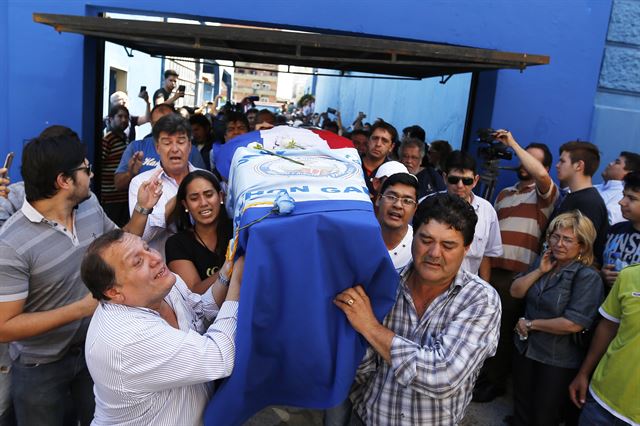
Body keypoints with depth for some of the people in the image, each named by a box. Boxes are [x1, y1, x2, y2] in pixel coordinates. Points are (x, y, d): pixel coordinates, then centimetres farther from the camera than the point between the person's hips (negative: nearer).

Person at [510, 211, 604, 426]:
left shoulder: (588, 277, -19)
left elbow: (573, 324, -26)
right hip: (525, 350, 6)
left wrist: (530, 323, -16)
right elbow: (515, 291, -1)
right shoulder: (544, 262, 3)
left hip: (558, 362, -6)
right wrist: (539, 271, -14)